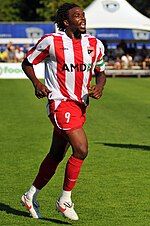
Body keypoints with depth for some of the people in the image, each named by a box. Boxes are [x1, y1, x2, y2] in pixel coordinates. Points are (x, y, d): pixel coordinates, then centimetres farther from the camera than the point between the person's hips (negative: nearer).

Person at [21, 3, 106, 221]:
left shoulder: (95, 45, 6)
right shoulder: (51, 41, -8)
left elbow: (100, 72, 17)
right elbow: (27, 63, 3)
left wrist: (99, 87, -4)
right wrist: (37, 83, -13)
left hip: (81, 105, 7)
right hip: (60, 103, -7)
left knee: (56, 155, 14)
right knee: (81, 150, -18)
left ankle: (31, 196, 30)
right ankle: (65, 201, -3)